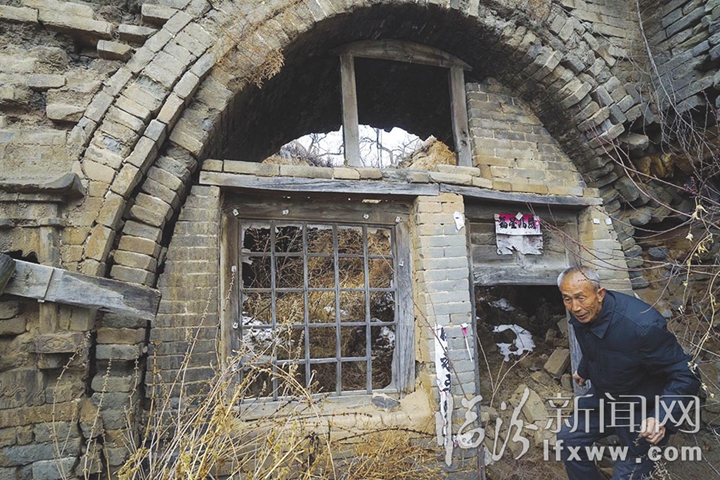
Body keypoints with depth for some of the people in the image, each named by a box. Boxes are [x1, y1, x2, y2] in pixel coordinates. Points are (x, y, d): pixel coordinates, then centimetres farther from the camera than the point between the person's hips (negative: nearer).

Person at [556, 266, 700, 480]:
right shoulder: (582, 314, -13)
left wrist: (662, 418, -40)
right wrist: (584, 370, 29)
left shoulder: (643, 325, -36)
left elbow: (686, 375, -28)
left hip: (641, 412, -6)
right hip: (602, 395, 6)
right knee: (569, 438, 9)